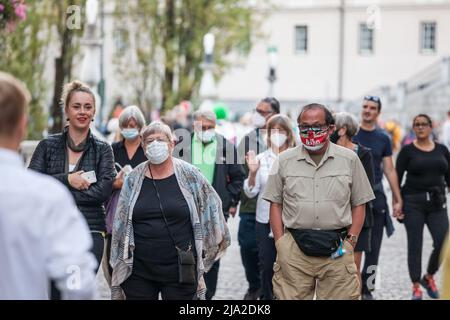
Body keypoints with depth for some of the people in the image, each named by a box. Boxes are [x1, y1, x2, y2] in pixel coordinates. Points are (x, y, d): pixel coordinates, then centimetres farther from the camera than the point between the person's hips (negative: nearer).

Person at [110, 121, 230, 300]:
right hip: (138, 270, 2)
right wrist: (119, 264, 11)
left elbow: (211, 207, 9)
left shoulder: (189, 175, -1)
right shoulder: (133, 179, 6)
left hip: (180, 270, -2)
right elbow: (120, 225, 12)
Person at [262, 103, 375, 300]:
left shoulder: (350, 160, 7)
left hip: (337, 250, 0)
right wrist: (280, 243, 1)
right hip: (294, 249, 0)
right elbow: (275, 204, 10)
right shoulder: (284, 160, 9)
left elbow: (359, 204, 9)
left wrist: (351, 240, -1)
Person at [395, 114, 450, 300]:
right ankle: (416, 287, 10)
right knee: (415, 246, -1)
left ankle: (429, 277, 16)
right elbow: (397, 178, -1)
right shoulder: (408, 151, 0)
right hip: (413, 203, -2)